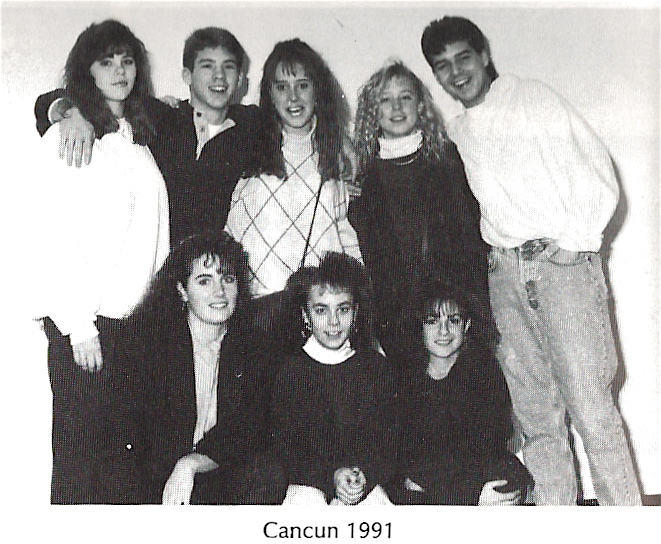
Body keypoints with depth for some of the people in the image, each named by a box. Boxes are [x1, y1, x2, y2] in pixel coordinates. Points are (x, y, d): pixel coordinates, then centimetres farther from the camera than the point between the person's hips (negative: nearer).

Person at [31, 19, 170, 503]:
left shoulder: (141, 138, 17)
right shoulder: (66, 137, -2)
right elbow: (56, 237, -8)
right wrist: (78, 326, -12)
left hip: (139, 316, 6)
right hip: (83, 319, -5)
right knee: (80, 442, 0)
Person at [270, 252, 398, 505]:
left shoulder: (377, 366, 5)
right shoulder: (292, 370, 0)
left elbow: (386, 437, 5)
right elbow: (286, 443, -2)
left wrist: (364, 475, -15)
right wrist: (331, 476, -17)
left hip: (365, 482, 1)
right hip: (308, 481, -1)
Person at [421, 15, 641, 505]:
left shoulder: (536, 100, 0)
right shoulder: (455, 134, 15)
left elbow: (600, 176, -3)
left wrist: (573, 243, -9)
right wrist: (494, 253, 10)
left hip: (563, 262, -5)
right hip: (504, 273, 5)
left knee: (592, 409, -8)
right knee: (536, 414, 7)